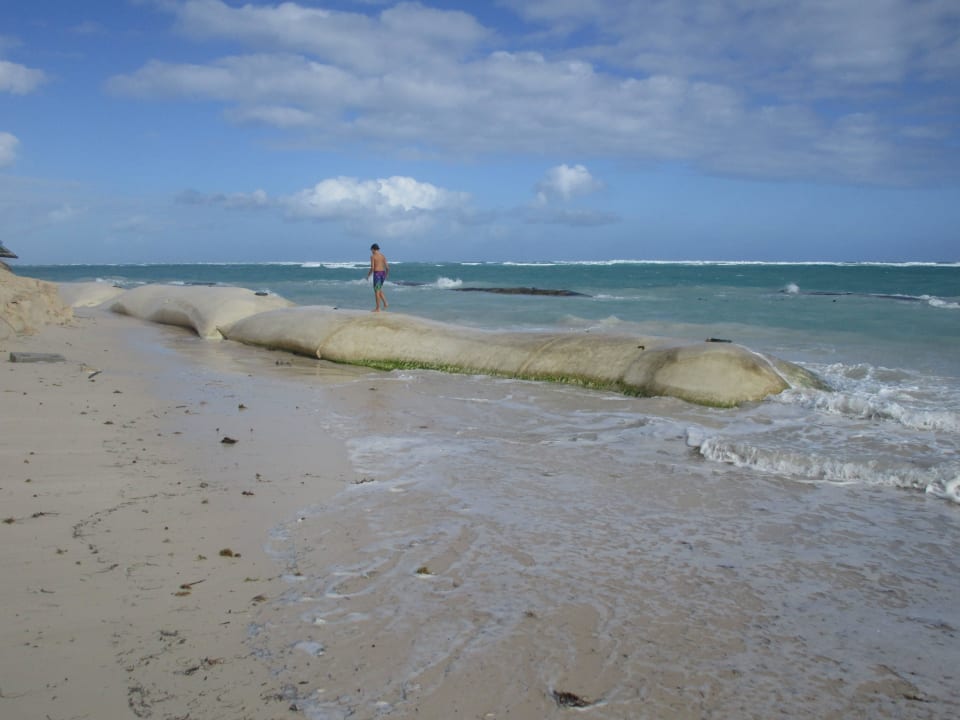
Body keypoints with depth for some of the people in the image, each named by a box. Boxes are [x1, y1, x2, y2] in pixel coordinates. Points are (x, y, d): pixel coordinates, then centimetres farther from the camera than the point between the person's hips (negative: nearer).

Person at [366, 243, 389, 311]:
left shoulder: (372, 256, -7)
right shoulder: (383, 256, 10)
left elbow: (372, 268, -14)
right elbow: (387, 267, 8)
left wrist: (368, 275, 0)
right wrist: (386, 275, 23)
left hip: (377, 273, -6)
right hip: (383, 273, 6)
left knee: (376, 291, 0)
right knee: (379, 290, 21)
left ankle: (378, 308, 2)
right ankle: (385, 303, 9)